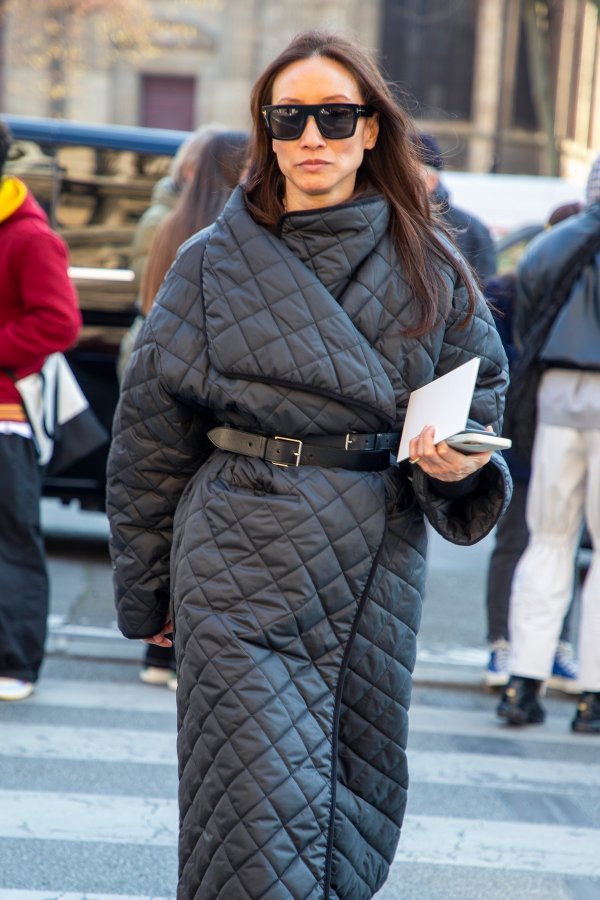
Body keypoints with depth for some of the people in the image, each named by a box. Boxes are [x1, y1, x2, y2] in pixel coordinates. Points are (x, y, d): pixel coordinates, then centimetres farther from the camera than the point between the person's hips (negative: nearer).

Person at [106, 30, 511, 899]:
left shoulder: (429, 271, 6)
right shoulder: (213, 264, 3)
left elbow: (478, 405, 11)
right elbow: (152, 436, 7)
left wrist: (456, 462, -13)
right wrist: (146, 592, 8)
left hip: (377, 569, 2)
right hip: (244, 571, -2)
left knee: (352, 806, 10)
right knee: (262, 811, -9)